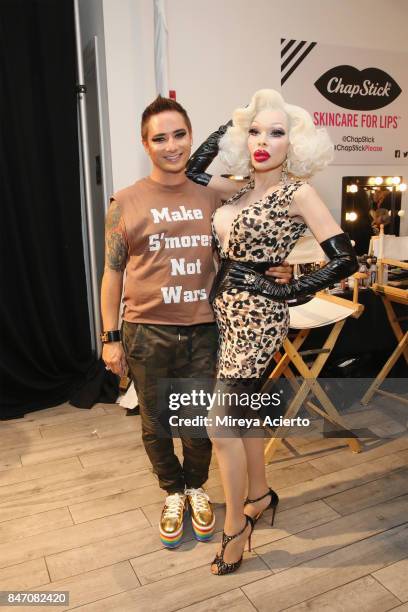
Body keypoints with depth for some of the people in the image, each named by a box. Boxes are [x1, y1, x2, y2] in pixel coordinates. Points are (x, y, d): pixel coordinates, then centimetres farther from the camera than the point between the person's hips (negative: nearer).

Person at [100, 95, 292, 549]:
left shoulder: (212, 197, 3)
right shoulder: (126, 203, -3)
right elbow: (112, 273, 0)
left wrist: (276, 270, -7)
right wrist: (111, 337, -2)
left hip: (203, 330, 1)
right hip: (147, 333, -1)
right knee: (156, 424, 14)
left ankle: (196, 487, 42)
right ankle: (173, 493, 40)